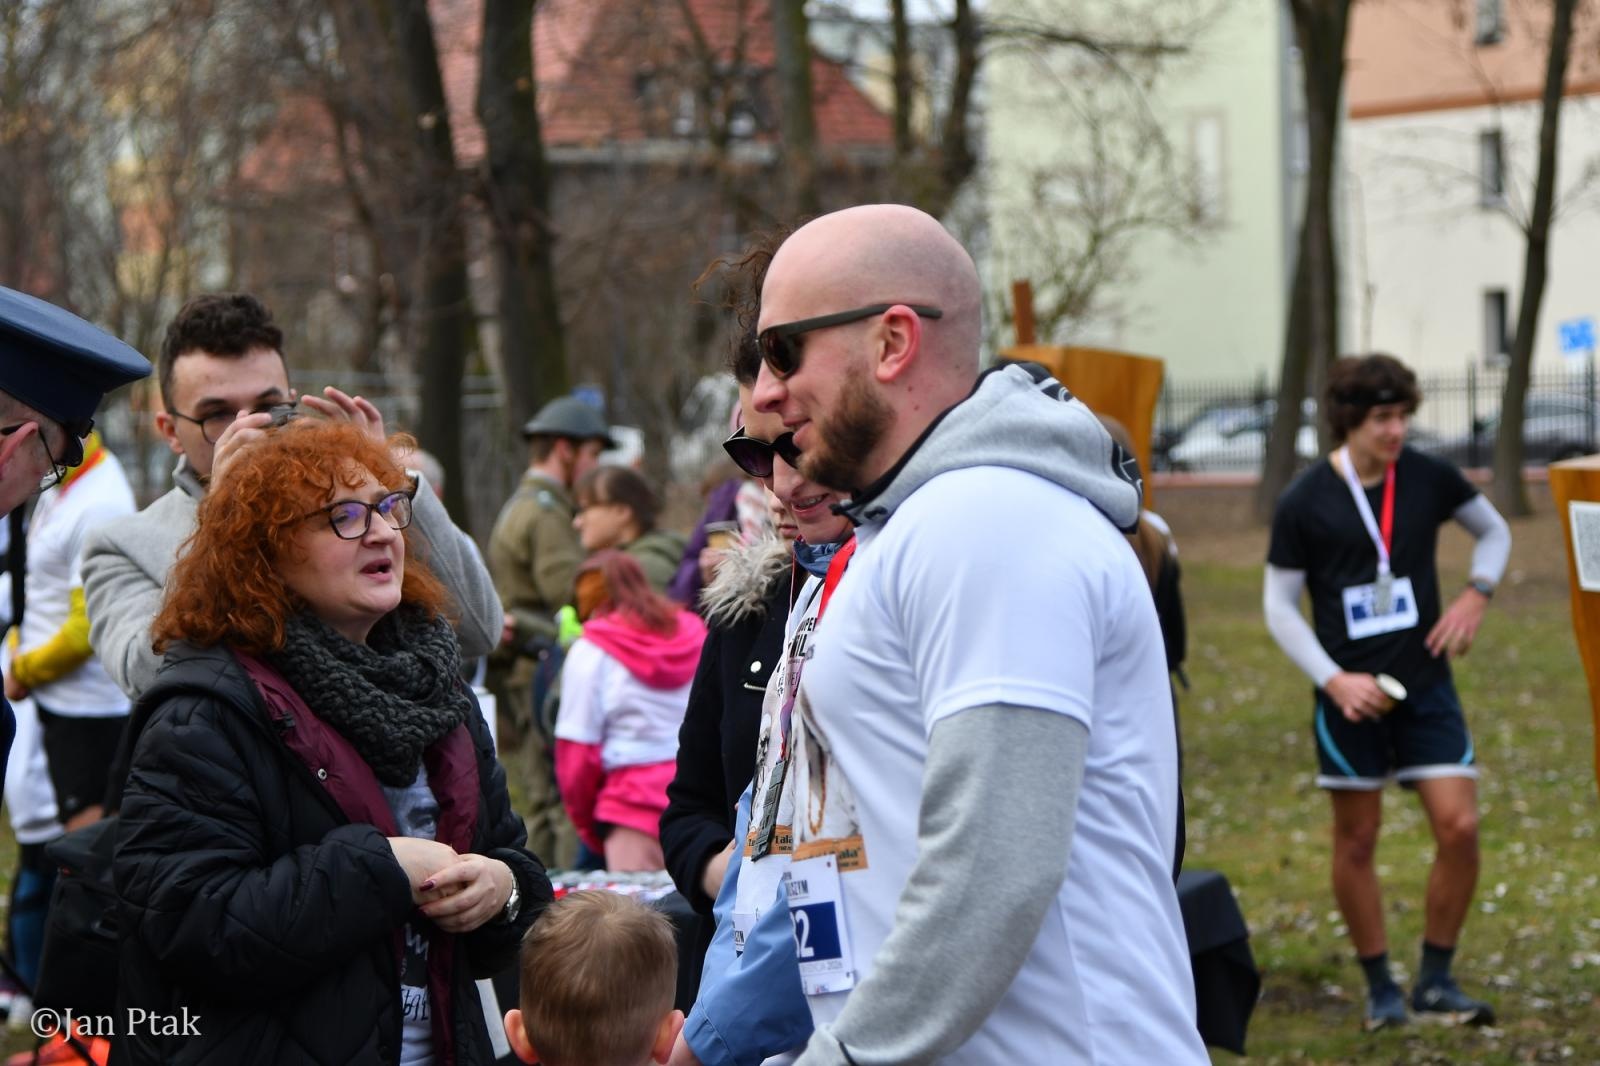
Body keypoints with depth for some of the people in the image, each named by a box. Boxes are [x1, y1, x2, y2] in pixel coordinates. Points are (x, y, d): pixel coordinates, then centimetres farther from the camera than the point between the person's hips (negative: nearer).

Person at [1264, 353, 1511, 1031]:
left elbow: (1493, 530, 17)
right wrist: (1334, 680, -12)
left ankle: (1436, 983, 7)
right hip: (1351, 696, -2)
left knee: (1459, 827, -8)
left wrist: (1477, 594, -1)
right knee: (1357, 842, 5)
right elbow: (1279, 605, -1)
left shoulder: (1429, 479, -1)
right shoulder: (1304, 504, -7)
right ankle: (1380, 989, 20)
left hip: (1426, 685, 2)